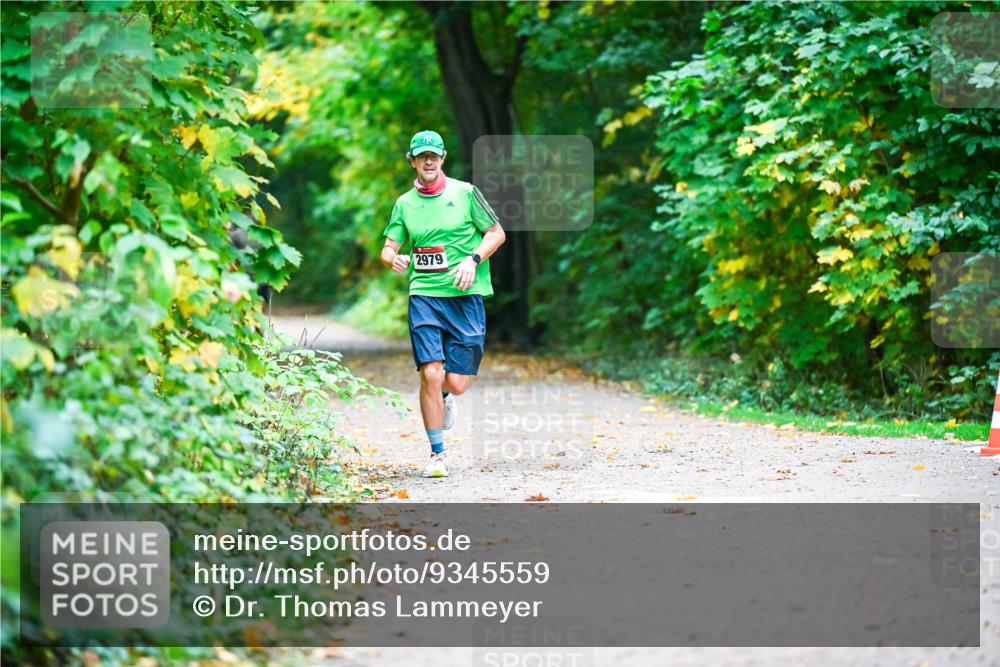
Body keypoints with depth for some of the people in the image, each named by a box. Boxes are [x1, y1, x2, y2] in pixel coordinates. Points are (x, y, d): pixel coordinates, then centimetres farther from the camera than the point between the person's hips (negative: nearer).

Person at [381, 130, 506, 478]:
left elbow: (497, 233, 8)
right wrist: (393, 259, -14)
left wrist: (473, 260, -8)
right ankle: (437, 454, 1)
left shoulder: (465, 192, 3)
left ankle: (444, 397, 36)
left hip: (465, 296, -1)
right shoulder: (404, 203, 9)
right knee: (431, 374, -13)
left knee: (456, 383, -3)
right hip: (424, 296, 1)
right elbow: (388, 249, 10)